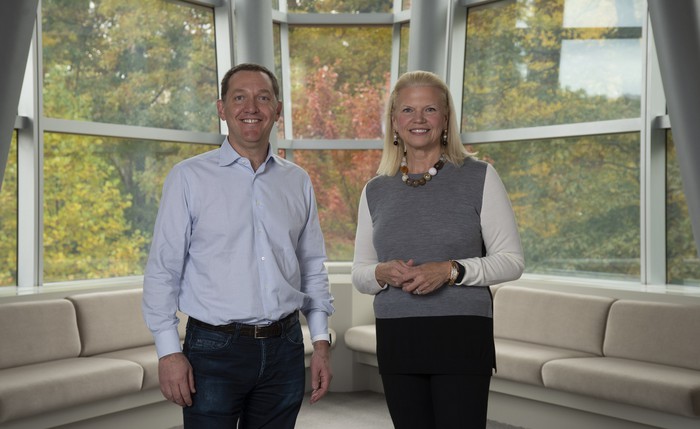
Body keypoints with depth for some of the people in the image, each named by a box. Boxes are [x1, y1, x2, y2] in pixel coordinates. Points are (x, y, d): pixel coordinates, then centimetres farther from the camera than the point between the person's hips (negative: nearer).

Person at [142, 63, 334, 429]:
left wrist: (321, 342, 6)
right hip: (214, 349, -3)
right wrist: (168, 351, -8)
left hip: (284, 348, 4)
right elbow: (162, 271, -4)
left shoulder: (298, 182, 8)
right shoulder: (189, 177, -3)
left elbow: (313, 268, 11)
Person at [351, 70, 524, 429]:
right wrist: (382, 273, -9)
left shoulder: (479, 177, -1)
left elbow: (511, 260, -2)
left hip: (462, 336, -3)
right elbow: (359, 273, 12)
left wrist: (451, 270, -16)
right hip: (396, 341, 3)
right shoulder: (375, 191, 8)